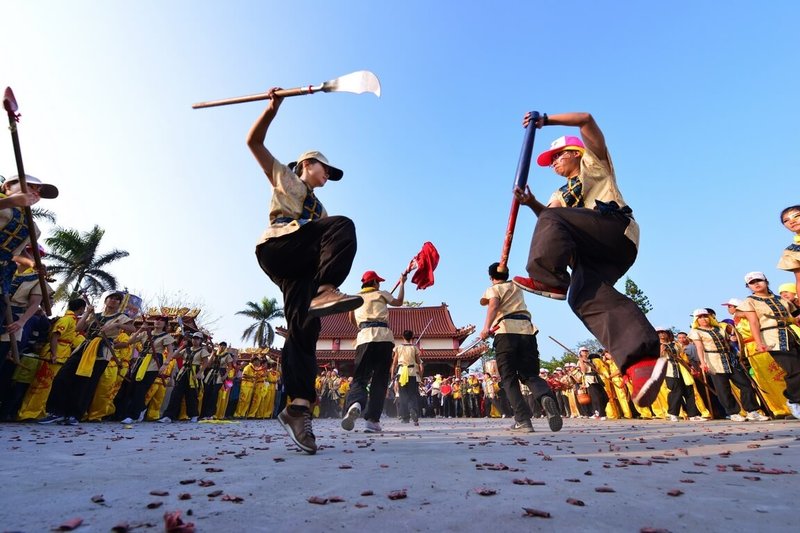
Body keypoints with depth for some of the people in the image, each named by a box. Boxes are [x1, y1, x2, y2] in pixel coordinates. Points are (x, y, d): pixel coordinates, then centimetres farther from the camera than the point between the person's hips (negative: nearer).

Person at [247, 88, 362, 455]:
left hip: (300, 266, 5)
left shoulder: (319, 210, 38)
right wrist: (273, 107, 10)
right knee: (343, 225, -27)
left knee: (303, 328, -14)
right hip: (278, 246, -5)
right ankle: (324, 291, -41)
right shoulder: (284, 177, 26)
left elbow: (329, 247, 27)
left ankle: (299, 406, -21)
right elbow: (254, 141, 18)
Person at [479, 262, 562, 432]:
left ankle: (523, 420, -11)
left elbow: (493, 305, -10)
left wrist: (486, 327, -22)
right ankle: (546, 397, -28)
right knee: (531, 375, 6)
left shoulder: (493, 289, 13)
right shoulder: (516, 287, 30)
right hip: (527, 330, 4)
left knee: (509, 378, 2)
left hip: (505, 332, -4)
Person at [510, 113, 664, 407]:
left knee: (553, 219, -25)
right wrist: (532, 203, -4)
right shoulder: (561, 195, 37)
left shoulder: (594, 163, 24)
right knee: (587, 297, -25)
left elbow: (586, 119, 13)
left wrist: (546, 119, 16)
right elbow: (546, 217, 14)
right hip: (591, 253, 5)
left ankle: (548, 279, -37)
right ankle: (642, 360, -39)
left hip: (617, 231, -5)